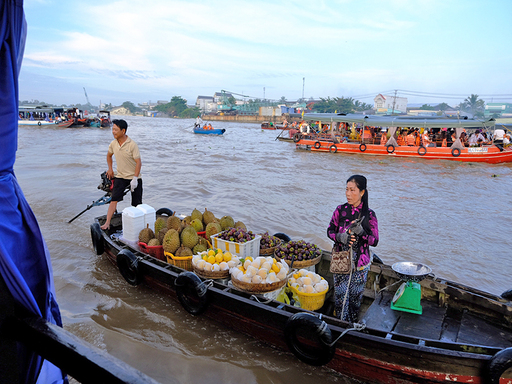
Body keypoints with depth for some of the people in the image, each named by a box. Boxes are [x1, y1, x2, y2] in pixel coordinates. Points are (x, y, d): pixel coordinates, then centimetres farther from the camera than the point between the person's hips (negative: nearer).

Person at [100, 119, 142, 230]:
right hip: (120, 176, 4)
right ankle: (107, 223, -6)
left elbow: (138, 162, -17)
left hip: (134, 177, -4)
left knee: (137, 203, 4)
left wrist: (135, 178, -21)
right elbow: (109, 155, 21)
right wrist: (110, 169, 14)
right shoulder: (113, 144, -1)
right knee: (114, 199, -7)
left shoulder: (132, 145, -18)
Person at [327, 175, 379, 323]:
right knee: (340, 295, 6)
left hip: (360, 263, 0)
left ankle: (353, 326, 34)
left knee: (355, 296, 13)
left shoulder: (369, 214, -8)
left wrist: (361, 232, -26)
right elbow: (330, 231, 2)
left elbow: (375, 241, -8)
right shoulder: (340, 210, -5)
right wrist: (340, 237, -18)